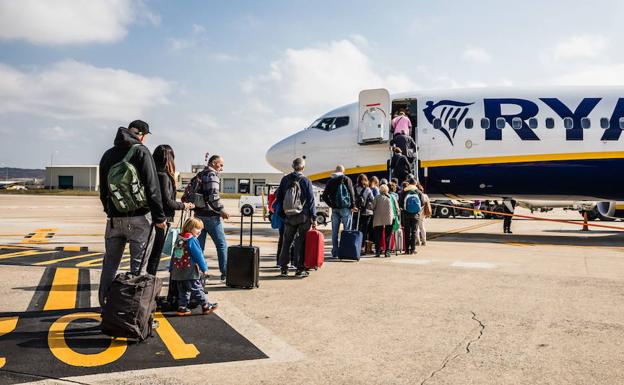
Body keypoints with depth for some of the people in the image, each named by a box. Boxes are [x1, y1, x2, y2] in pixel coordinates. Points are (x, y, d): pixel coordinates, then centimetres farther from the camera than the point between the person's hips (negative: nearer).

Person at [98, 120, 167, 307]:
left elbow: (103, 188, 17)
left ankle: (105, 306, 21)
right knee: (138, 265, -1)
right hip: (138, 217, -6)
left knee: (109, 264, 14)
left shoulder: (108, 154, 13)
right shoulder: (141, 151, -7)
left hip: (114, 218, 6)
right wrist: (159, 217, -9)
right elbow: (152, 187, -12)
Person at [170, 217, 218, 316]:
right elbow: (198, 255, -11)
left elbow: (174, 255, 17)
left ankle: (182, 308, 12)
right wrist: (204, 268, -3)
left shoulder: (179, 239, 12)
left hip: (178, 271, 7)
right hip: (190, 272, -7)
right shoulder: (192, 240, -12)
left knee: (183, 291, 13)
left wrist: (171, 268, 24)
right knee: (197, 289, 0)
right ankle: (206, 306, 7)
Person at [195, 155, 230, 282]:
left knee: (198, 245, 10)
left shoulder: (200, 175, 16)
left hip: (199, 214, 8)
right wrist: (221, 210, -13)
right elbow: (213, 195, -22)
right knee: (222, 245, 2)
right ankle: (225, 274, 5)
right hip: (211, 216, -8)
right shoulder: (212, 175, -11)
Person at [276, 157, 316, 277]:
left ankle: (283, 268, 12)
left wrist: (281, 213, 19)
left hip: (289, 217, 3)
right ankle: (300, 268, 3)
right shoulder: (306, 181, -6)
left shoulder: (285, 179, 4)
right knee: (300, 242, 2)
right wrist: (314, 218, -4)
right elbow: (311, 200, -7)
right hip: (303, 217, -3)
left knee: (286, 242, 10)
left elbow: (279, 197, 9)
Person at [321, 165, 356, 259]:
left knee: (334, 232, 7)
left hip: (335, 209, 3)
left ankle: (335, 253, 7)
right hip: (345, 208, -3)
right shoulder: (346, 179, -1)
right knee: (347, 230, 0)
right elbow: (351, 193, -8)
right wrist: (353, 205, -3)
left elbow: (324, 196, 9)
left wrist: (331, 204, 12)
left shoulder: (330, 181, 10)